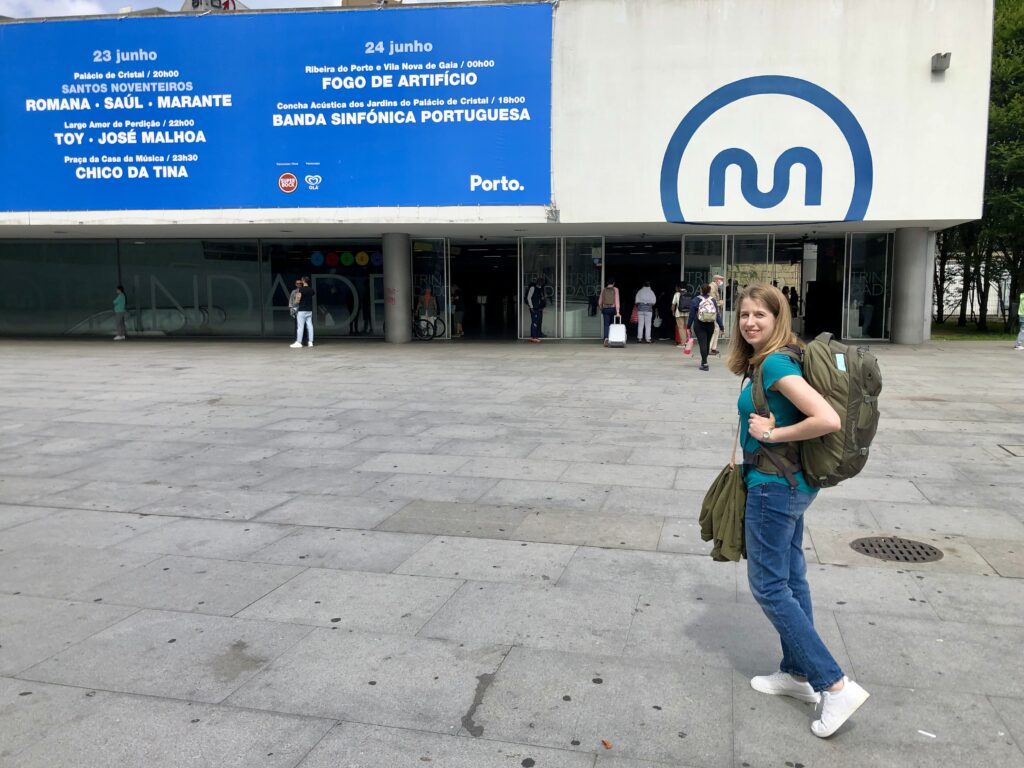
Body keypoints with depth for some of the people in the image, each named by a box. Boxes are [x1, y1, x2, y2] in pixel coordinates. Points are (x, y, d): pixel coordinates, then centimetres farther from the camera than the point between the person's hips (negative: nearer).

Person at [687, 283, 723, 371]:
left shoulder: (695, 300, -4)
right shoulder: (713, 301, 3)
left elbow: (691, 315, -4)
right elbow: (718, 315, 2)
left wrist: (688, 326, 1)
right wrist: (721, 327, 5)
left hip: (699, 325, -3)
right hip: (710, 325, 3)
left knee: (702, 343, -5)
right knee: (707, 343, 16)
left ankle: (705, 364, -14)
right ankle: (704, 361, 32)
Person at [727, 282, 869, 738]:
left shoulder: (775, 364, -21)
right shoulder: (764, 361, 8)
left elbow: (828, 420, -30)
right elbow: (793, 413, 17)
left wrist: (772, 435, -20)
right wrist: (771, 427, 0)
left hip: (775, 486, -10)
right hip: (791, 484, 10)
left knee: (769, 588, -1)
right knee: (790, 579, 17)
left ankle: (836, 686, 3)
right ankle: (797, 673, 30)